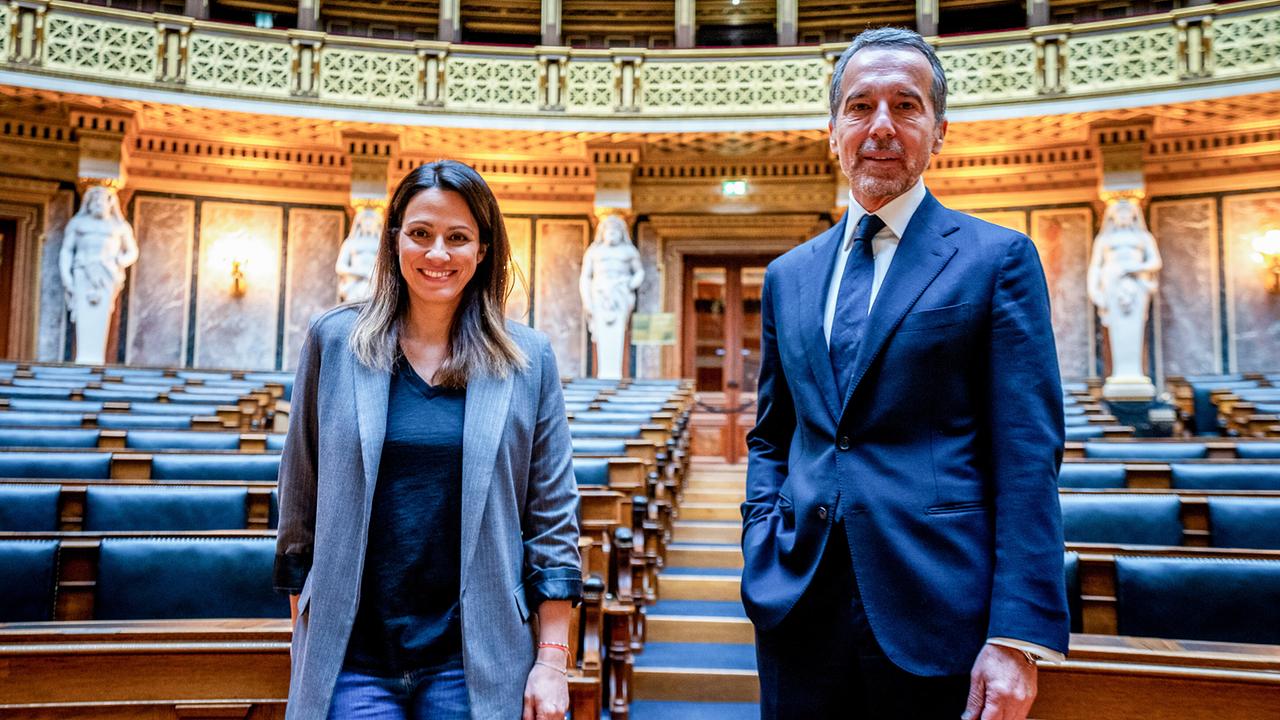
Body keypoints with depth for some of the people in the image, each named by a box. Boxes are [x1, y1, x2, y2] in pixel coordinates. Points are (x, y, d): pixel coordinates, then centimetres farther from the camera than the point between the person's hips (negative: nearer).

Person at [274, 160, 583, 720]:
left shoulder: (527, 358, -1)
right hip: (351, 660, 0)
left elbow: (552, 517, 1)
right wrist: (304, 650, 6)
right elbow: (300, 506, 6)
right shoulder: (333, 342, 1)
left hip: (477, 663, 0)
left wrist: (552, 660, -2)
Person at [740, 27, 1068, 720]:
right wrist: (761, 548, 2)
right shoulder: (788, 275, 11)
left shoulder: (998, 259, -2)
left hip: (936, 612, -3)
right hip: (799, 604, 4)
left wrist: (1020, 639, -14)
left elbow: (1027, 460, -7)